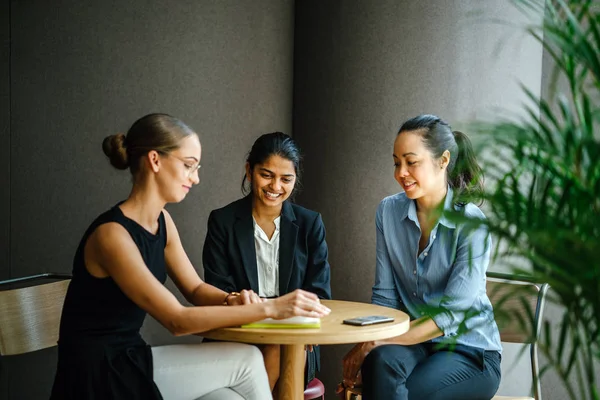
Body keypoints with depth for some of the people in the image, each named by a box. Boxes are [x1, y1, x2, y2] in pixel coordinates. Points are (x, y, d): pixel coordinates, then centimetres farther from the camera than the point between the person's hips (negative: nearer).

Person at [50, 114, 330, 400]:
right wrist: (270, 308, -29)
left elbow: (195, 289, 12)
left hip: (130, 361, 8)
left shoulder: (162, 221, 5)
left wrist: (232, 300, -12)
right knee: (246, 362, -10)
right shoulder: (112, 234, -22)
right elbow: (177, 320, -25)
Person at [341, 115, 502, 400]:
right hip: (415, 341, 3)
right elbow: (385, 296, 3)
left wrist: (374, 343, -25)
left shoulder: (472, 225, -13)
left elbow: (452, 314, -20)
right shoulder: (389, 211, 1)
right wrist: (367, 348, -16)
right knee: (382, 361, -32)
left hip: (469, 350, -3)